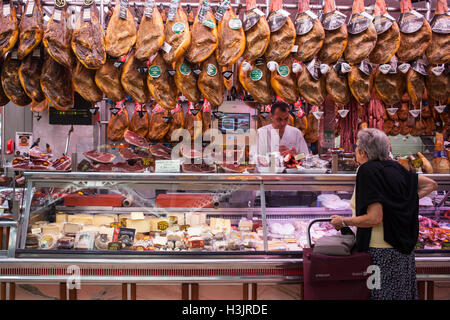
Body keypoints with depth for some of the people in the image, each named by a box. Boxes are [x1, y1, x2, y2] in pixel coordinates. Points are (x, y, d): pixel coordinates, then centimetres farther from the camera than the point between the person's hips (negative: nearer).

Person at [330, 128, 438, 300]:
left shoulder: (368, 170, -16)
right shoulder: (394, 168, 7)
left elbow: (375, 218, -22)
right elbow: (431, 184, 16)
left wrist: (343, 221, -10)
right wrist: (406, 202, 12)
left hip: (380, 252, -8)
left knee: (381, 294, 1)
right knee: (401, 293, 16)